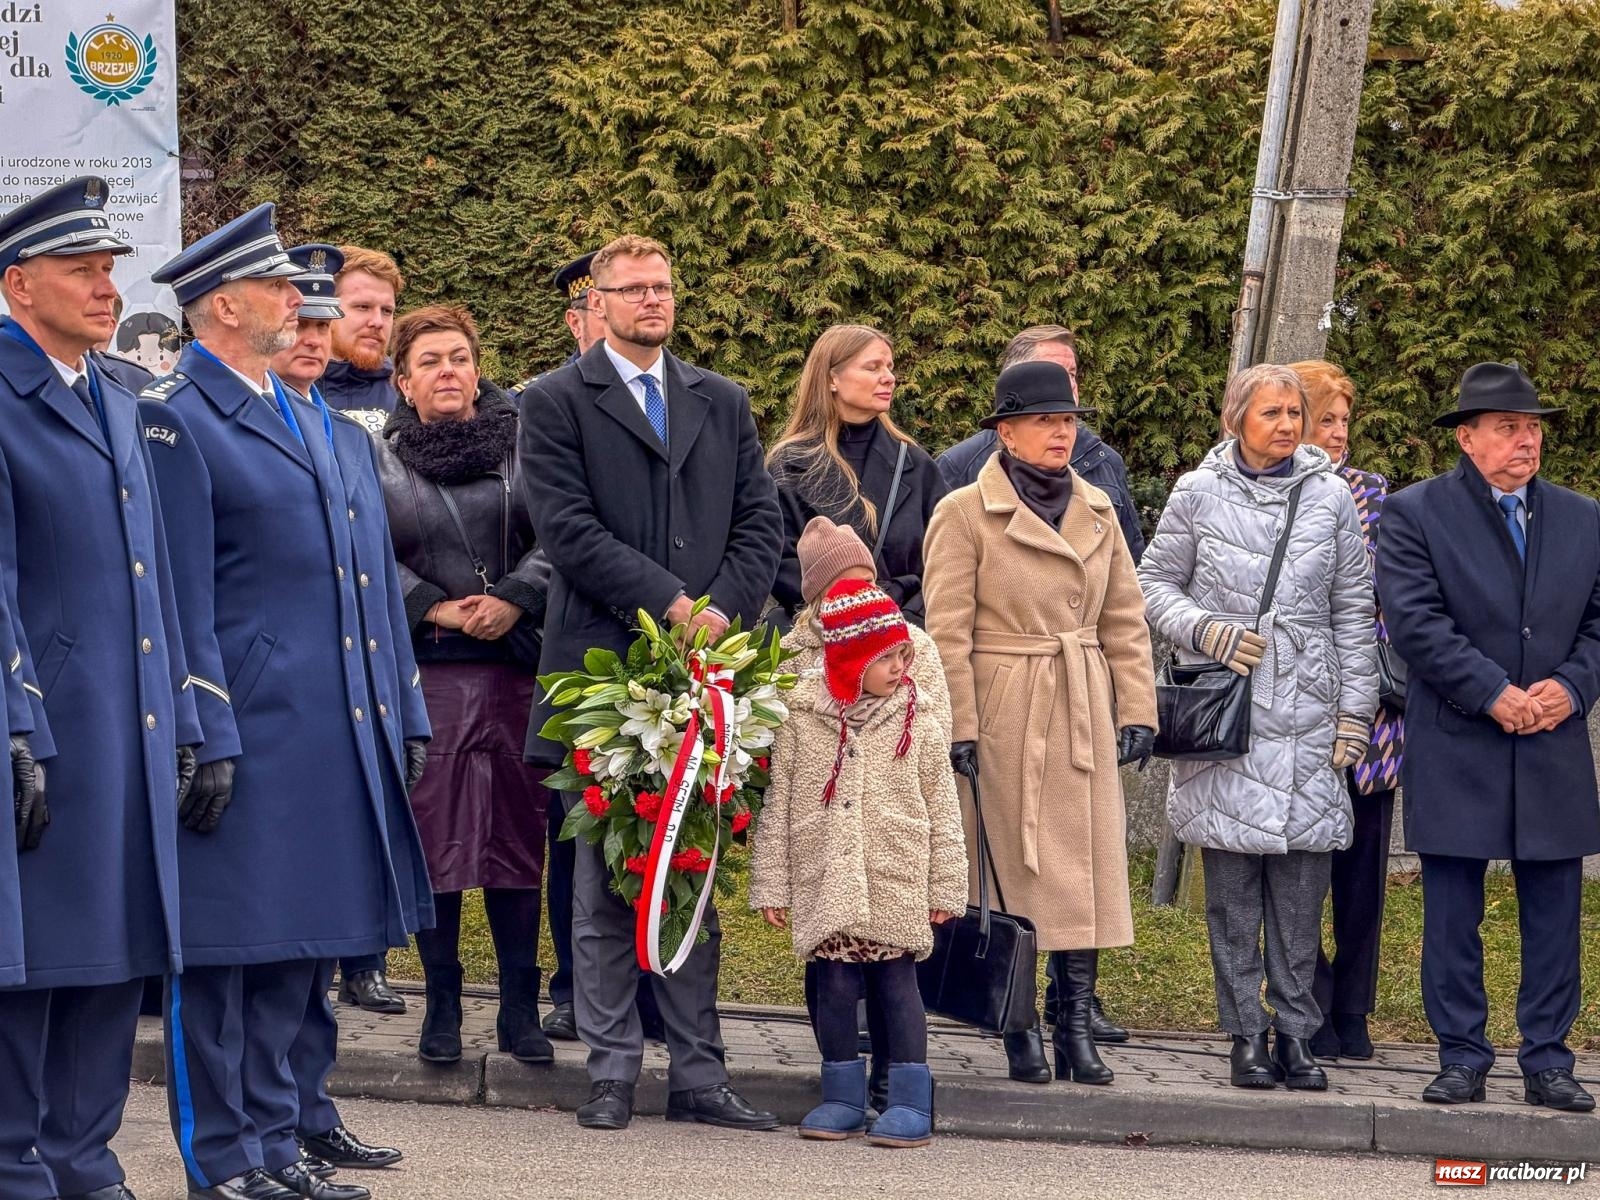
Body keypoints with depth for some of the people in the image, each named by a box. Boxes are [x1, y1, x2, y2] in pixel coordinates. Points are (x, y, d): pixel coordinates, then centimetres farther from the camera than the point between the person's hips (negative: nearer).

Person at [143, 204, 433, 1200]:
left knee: (294, 946, 12)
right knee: (223, 945, -1)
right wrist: (209, 738, -17)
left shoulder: (304, 416, 17)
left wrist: (391, 716, 17)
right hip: (247, 723, -8)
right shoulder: (178, 418, -9)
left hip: (331, 727, 8)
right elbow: (185, 596, -13)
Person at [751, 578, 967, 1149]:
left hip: (897, 887, 0)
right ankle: (843, 1099, 17)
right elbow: (777, 807, 4)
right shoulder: (800, 718, 0)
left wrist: (946, 887, 5)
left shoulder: (920, 721, 2)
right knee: (834, 984, 5)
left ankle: (911, 1104, 6)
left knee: (897, 983, 1)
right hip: (825, 883, 1)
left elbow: (943, 810, 6)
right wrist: (770, 885, 3)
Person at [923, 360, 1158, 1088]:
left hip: (1085, 718, 5)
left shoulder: (1096, 511, 12)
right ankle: (1021, 1032, 6)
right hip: (1004, 717, -5)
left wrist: (1136, 712, 6)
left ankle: (1077, 1029, 4)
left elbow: (1125, 622, 14)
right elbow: (948, 632, -7)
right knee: (1012, 871, -1)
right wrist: (959, 727, -12)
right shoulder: (965, 513, -4)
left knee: (1091, 865, 0)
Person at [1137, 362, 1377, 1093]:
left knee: (1302, 883, -1)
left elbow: (1354, 612, 10)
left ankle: (1296, 1033, 6)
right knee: (1232, 887, -1)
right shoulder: (1199, 494, 4)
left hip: (1307, 714, 1)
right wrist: (1207, 631, -8)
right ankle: (1246, 1037, 5)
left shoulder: (1329, 498, 8)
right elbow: (1155, 583, 10)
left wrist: (1355, 711, 5)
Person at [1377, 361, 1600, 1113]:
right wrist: (1493, 694, -15)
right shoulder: (1414, 514, 0)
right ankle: (1462, 1058, 9)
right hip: (1454, 753, -3)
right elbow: (1417, 622, -9)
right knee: (1452, 916, 1)